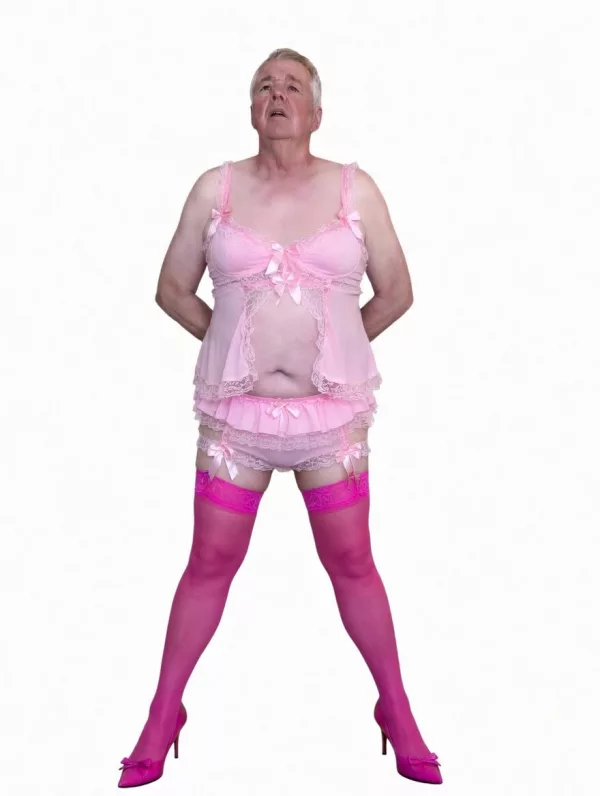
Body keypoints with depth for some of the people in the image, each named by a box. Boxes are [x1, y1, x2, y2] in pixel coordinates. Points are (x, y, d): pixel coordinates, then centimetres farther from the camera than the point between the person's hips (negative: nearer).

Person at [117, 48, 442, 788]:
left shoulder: (355, 189, -2)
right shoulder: (215, 188, 0)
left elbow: (396, 291, 6)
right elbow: (172, 289, 8)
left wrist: (338, 350, 9)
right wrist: (231, 340, 5)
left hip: (332, 413, 0)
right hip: (233, 412, 1)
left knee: (352, 564, 6)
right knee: (210, 565, 7)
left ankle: (396, 711, 24)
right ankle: (164, 715, 24)